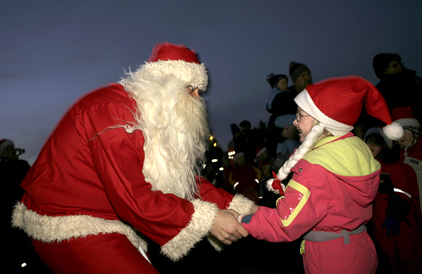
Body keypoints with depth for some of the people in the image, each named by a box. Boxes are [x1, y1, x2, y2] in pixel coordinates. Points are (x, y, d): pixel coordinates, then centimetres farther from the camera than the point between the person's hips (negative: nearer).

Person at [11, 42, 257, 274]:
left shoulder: (158, 121, 8)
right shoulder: (114, 109, -23)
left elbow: (184, 180, 6)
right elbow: (133, 199, -27)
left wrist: (241, 209, -1)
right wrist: (207, 220, -22)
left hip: (107, 223, 9)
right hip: (68, 228, -9)